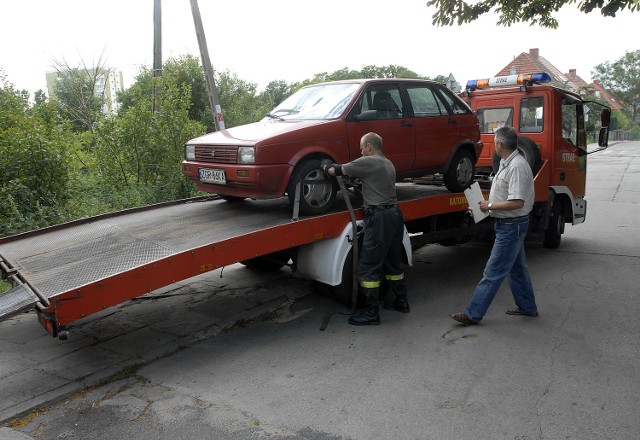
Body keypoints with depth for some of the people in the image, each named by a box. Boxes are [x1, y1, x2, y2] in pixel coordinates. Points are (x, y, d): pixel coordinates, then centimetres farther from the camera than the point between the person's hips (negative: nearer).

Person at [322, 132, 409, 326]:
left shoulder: (368, 162, -9)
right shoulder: (388, 164, 18)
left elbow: (338, 171, -6)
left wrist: (326, 167, 16)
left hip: (379, 217, -9)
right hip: (395, 214, 9)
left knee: (368, 267, -4)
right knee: (392, 262, 21)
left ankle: (371, 313, -2)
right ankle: (401, 301, 31)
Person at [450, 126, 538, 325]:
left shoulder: (517, 166, -23)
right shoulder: (507, 163, 10)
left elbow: (516, 202, -28)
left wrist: (490, 206, -18)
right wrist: (486, 203, 5)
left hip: (511, 226, -11)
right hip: (509, 224, 11)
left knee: (493, 272, -6)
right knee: (517, 268, 20)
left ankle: (473, 313, -1)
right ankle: (527, 307, 34)